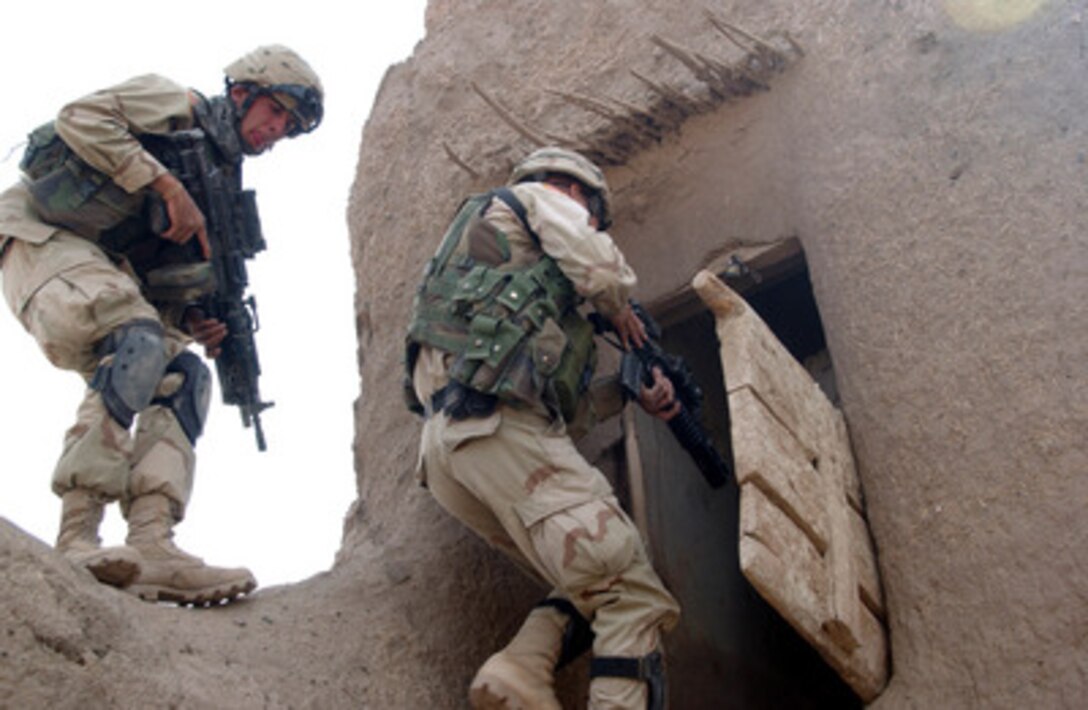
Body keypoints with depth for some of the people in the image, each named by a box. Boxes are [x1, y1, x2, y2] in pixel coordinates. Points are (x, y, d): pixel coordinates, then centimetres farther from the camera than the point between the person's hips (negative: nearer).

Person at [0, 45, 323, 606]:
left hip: (104, 268, 8)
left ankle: (152, 545, -25)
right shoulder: (178, 105, 0)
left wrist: (193, 322, -5)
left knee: (181, 375, -12)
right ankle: (76, 541, -36)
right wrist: (169, 185, -20)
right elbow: (80, 119, -16)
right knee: (140, 343, -30)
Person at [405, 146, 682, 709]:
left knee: (586, 591, 13)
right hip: (499, 428, -9)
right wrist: (621, 312, 14)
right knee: (633, 600, -13)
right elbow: (600, 271, -7)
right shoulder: (538, 196, 15)